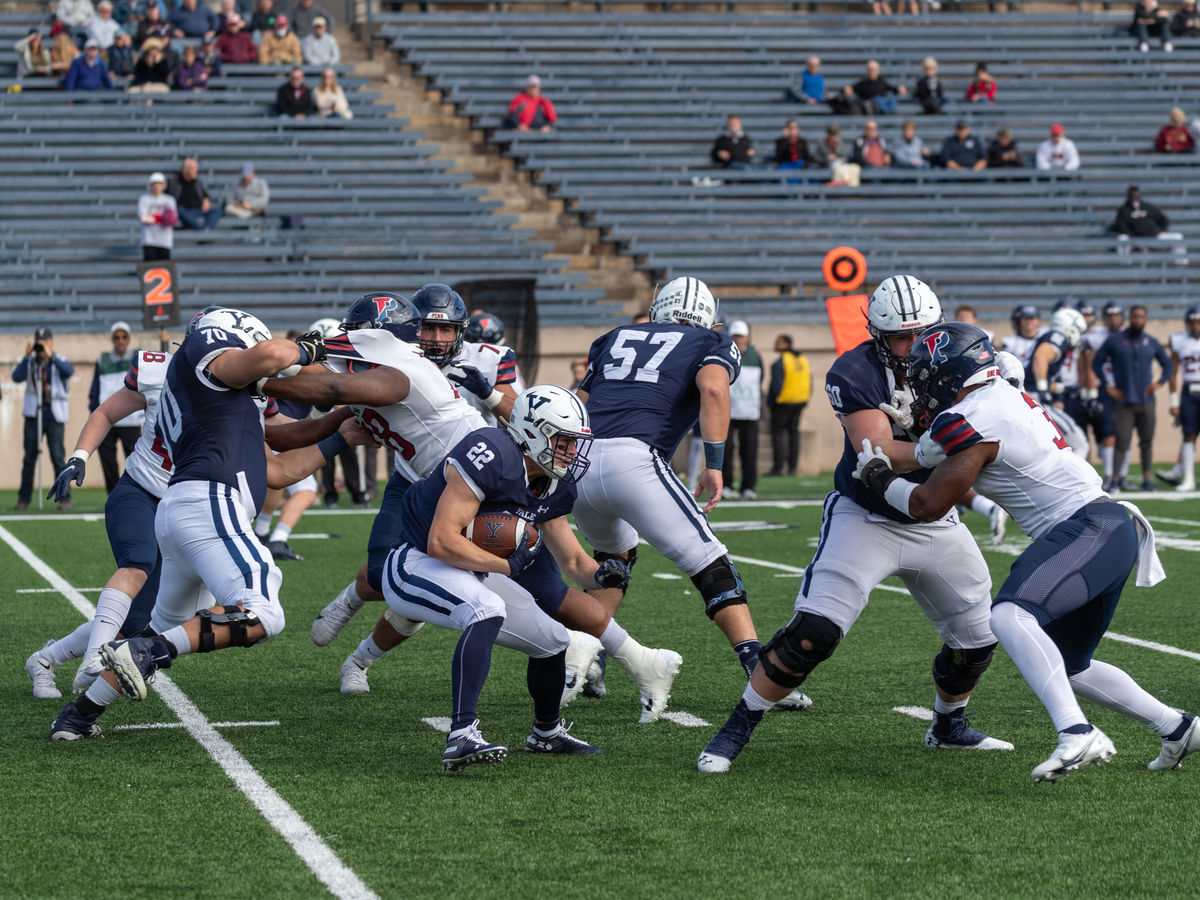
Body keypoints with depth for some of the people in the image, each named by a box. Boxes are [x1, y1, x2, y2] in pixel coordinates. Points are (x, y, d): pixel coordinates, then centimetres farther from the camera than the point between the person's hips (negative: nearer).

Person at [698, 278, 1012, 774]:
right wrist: (927, 452, -46)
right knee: (812, 634, -19)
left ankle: (948, 725, 38)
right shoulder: (854, 374, -21)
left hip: (935, 524, 5)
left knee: (978, 638, 10)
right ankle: (736, 729, -5)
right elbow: (880, 454, -30)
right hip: (865, 519, -5)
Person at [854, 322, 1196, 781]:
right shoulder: (1003, 396, 15)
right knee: (1066, 665, 19)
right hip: (1111, 533, 10)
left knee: (1010, 615, -29)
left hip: (1091, 529, -10)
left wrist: (878, 477, 6)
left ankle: (1077, 733, -41)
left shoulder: (974, 421, -13)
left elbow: (928, 505, -8)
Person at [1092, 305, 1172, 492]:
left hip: (1145, 401, 3)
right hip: (1123, 401, -3)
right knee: (1122, 441, -8)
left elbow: (1168, 365, 19)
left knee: (1147, 441, 6)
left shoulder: (1152, 343, 8)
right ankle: (1116, 478, -6)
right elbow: (1097, 363, 5)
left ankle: (1146, 479, 15)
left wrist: (1159, 383, 2)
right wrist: (1108, 386, -3)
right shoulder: (1114, 341, 0)